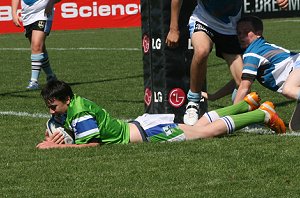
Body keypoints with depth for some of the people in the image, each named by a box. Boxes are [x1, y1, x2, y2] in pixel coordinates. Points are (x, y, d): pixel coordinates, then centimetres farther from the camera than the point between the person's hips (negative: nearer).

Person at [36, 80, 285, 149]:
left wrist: (57, 147, -31)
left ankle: (263, 113, 12)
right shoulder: (64, 112, 0)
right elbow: (51, 133, 13)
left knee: (210, 131, 2)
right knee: (201, 125, 22)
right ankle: (247, 103, 35)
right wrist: (52, 139, -10)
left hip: (147, 133, -8)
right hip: (140, 124, 8)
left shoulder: (80, 113, -26)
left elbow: (92, 143, -31)